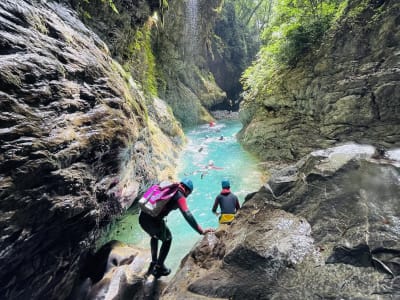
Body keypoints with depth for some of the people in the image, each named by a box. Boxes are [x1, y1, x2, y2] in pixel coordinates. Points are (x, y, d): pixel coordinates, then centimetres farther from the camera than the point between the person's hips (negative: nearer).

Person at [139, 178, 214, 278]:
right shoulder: (180, 197, -3)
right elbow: (188, 215, -14)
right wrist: (201, 231, -14)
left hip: (142, 217, 7)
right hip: (154, 220, -7)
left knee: (154, 236, 37)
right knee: (167, 239, 24)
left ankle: (153, 263, 39)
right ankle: (159, 267, 30)